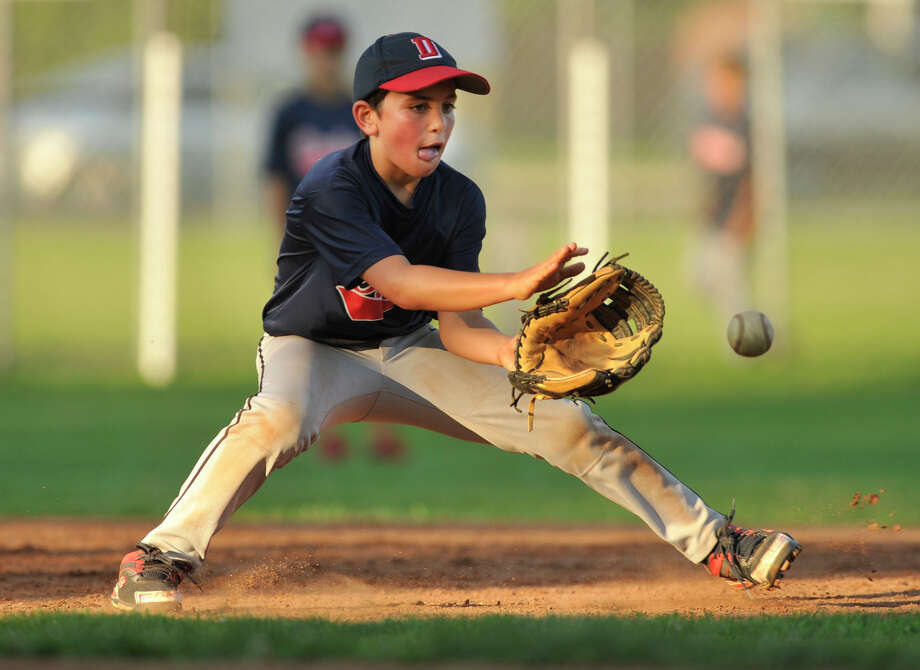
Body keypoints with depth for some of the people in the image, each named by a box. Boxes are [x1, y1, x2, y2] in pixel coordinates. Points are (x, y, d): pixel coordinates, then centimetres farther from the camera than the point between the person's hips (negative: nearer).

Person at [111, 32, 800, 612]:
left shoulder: (459, 201, -11)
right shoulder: (333, 189, -28)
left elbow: (457, 328, -13)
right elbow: (400, 281, -41)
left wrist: (515, 351, -35)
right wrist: (519, 284, -51)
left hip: (411, 355, 5)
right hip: (314, 352, -5)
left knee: (567, 423, -5)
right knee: (276, 419, -40)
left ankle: (713, 542, 3)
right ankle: (159, 559, -38)